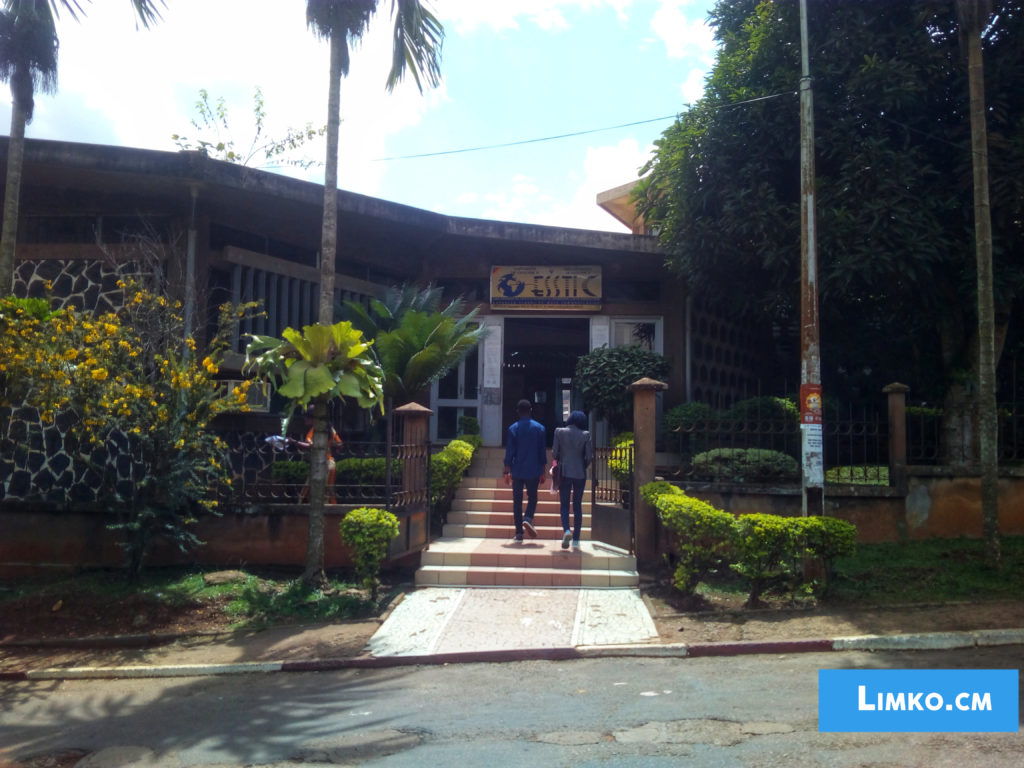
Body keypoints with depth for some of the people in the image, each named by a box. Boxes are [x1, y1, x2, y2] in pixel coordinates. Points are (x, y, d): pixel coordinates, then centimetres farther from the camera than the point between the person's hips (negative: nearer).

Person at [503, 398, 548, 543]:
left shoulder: (513, 429, -2)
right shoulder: (539, 428, 1)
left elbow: (509, 451, -4)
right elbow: (543, 451, 3)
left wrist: (507, 471, 2)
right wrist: (543, 471, 10)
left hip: (517, 471, 0)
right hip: (534, 471, 0)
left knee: (517, 501, 7)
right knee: (532, 497, 15)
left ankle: (519, 532, 6)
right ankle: (528, 519, -13)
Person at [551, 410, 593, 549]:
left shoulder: (559, 432, -4)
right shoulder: (585, 435, -4)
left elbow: (554, 453, -4)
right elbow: (589, 457, -4)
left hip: (564, 473, 0)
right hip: (580, 474, 1)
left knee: (564, 504, 7)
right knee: (577, 506, 8)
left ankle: (566, 529, -19)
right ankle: (576, 540, 7)